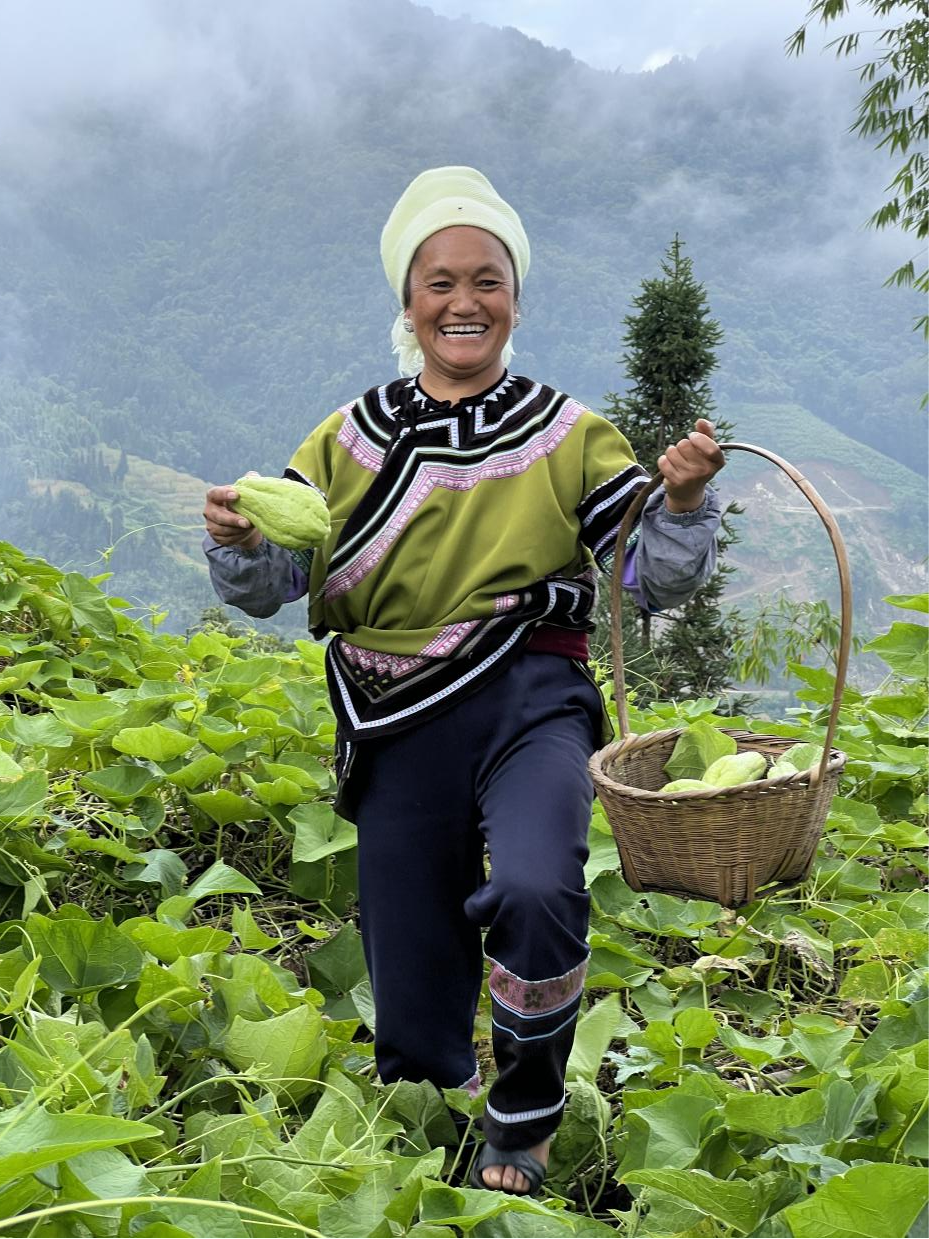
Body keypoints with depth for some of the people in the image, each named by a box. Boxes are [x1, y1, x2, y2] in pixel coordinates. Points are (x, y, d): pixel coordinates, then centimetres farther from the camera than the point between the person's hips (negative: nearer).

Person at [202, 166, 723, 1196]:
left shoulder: (571, 437, 5)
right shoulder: (351, 440, 8)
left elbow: (653, 582, 3)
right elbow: (269, 589, 5)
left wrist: (683, 503, -16)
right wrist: (234, 543, -16)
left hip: (527, 699, -1)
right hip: (397, 726, 2)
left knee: (535, 891, -31)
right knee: (412, 993, 6)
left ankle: (523, 1122, -2)